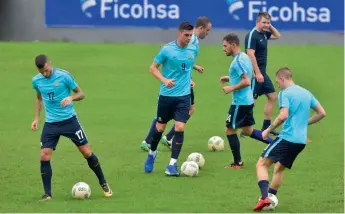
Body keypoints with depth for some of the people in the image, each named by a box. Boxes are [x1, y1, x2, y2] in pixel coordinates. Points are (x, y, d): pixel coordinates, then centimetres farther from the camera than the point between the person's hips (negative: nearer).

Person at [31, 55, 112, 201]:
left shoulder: (64, 76, -13)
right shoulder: (36, 81, -1)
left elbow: (81, 94, -4)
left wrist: (71, 98, -26)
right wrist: (36, 118, 10)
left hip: (69, 120, -3)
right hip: (50, 123, 3)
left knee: (87, 152, -1)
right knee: (44, 157, -9)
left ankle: (103, 184, 17)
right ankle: (47, 194, 2)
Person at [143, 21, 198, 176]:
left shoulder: (193, 50, 2)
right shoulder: (167, 50, -10)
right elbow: (153, 68, -5)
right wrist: (165, 80, -18)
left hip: (184, 95, 2)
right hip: (166, 95, -2)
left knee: (180, 128, -10)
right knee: (160, 127, 9)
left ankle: (172, 165, -4)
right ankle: (152, 153, 38)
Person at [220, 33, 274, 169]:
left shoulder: (238, 60, -20)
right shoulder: (244, 57, 11)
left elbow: (246, 81, -26)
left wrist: (231, 88, -17)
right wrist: (229, 78, 17)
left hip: (240, 102, -10)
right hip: (248, 100, 10)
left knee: (230, 130, 1)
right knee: (247, 131, 20)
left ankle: (237, 163, 8)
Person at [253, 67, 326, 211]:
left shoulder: (285, 93, -7)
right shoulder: (306, 93, 16)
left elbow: (283, 116, -21)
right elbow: (322, 113, 18)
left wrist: (268, 130, -11)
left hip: (287, 138, -8)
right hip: (301, 141, 8)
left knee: (262, 164, -6)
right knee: (279, 168, 22)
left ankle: (264, 197, -25)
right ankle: (270, 198, 20)